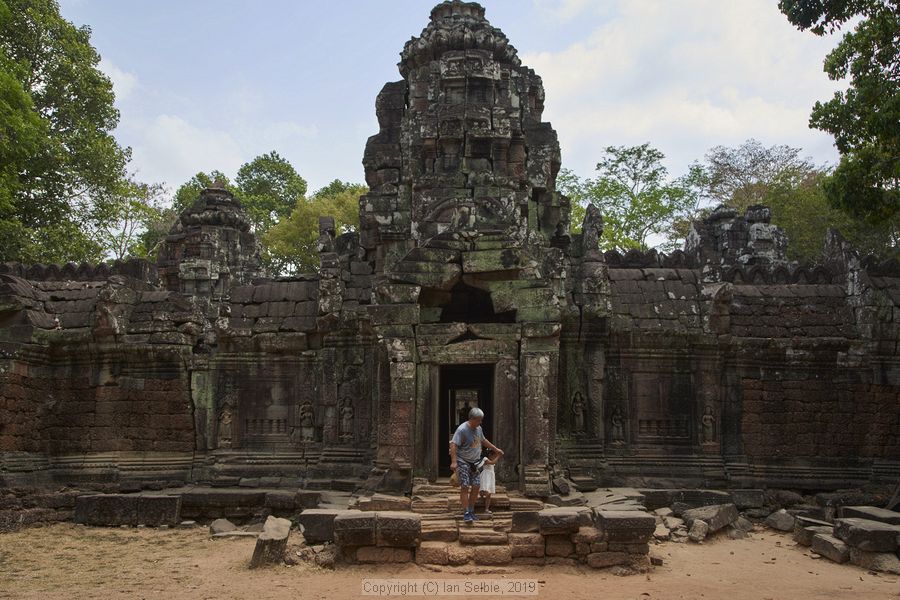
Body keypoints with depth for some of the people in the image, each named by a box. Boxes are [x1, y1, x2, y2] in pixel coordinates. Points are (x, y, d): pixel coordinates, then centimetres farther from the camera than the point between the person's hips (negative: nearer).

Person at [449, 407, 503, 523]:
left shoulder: (478, 428, 7)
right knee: (465, 487, -10)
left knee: (476, 486, 2)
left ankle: (471, 511, 14)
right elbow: (453, 445, -23)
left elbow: (483, 440, 25)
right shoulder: (462, 429, -18)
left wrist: (496, 449, 28)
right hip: (463, 462, -7)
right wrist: (454, 462, -31)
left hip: (475, 462, 7)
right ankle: (466, 513, -6)